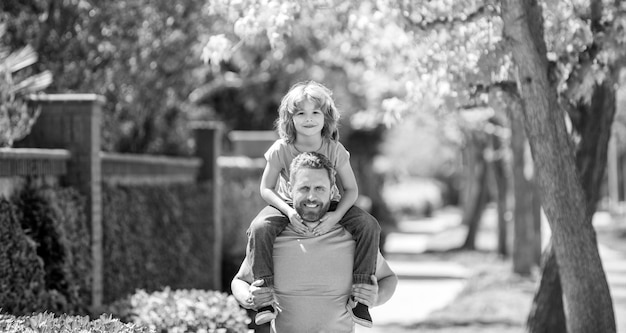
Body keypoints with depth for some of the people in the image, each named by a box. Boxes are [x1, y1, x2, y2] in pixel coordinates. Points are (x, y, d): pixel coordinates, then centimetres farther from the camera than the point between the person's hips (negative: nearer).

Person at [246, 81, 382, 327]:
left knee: (369, 226, -23)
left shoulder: (335, 150, -13)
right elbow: (266, 189, -10)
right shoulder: (280, 150, -15)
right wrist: (288, 212, -29)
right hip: (288, 206, -1)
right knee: (259, 228, -33)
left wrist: (336, 216, -28)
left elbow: (351, 189, -8)